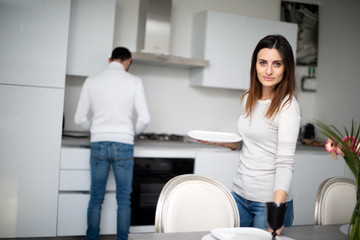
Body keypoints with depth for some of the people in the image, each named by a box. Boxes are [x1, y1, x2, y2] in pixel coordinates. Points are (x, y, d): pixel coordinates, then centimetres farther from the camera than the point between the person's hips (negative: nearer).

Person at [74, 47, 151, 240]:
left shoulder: (91, 81, 4)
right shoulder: (135, 82, -1)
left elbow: (80, 119, 4)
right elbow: (145, 118, -5)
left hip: (98, 144, 2)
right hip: (124, 145, -1)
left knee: (96, 199, 10)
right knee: (123, 200, 7)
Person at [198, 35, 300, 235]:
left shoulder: (288, 106, -15)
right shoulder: (249, 99, 5)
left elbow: (285, 162, -21)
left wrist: (277, 209, -32)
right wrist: (223, 142, 0)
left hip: (270, 200, -6)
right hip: (240, 194, 6)